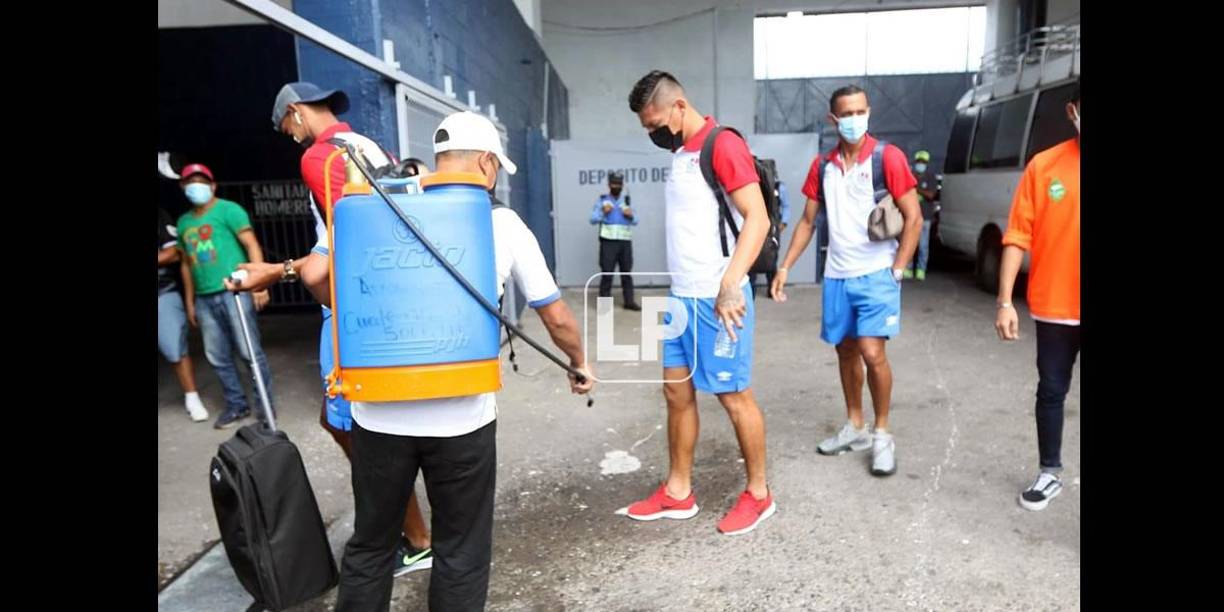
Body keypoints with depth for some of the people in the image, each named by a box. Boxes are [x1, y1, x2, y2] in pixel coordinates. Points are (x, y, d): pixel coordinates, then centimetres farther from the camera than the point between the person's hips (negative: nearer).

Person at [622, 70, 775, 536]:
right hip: (681, 296, 9)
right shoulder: (680, 154, 14)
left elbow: (757, 220, -20)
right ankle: (678, 492, 25)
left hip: (717, 299, -9)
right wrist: (682, 290, 16)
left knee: (733, 395, 2)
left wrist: (730, 285, -30)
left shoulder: (724, 146, -12)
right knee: (676, 391, 12)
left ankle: (758, 494, 20)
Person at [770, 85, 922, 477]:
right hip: (836, 276, 5)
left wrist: (896, 271, -10)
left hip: (876, 274, -5)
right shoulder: (822, 165, 8)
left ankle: (883, 434, 7)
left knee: (872, 352, -12)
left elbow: (914, 217, -6)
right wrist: (785, 267, 5)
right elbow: (807, 221, 12)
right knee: (846, 351, 12)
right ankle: (855, 427, 27)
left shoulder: (887, 157, -6)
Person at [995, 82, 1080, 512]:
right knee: (1051, 391, 13)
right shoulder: (1044, 165, -1)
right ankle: (1050, 473, 29)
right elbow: (1018, 236, -2)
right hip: (1054, 307, 1)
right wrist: (1005, 301, -6)